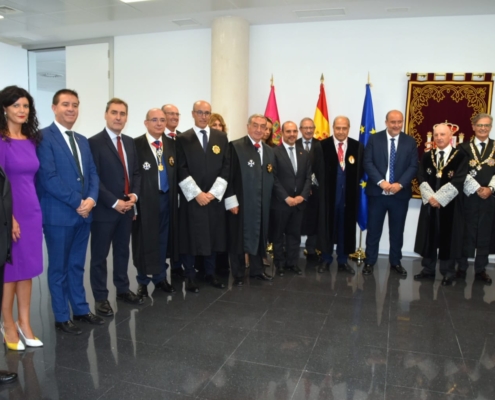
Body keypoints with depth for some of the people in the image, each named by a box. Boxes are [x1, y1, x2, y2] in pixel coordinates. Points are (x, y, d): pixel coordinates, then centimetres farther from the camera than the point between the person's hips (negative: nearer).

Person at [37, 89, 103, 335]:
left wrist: (91, 199, -7)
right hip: (59, 214, -7)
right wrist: (77, 202, -16)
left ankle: (81, 309, 29)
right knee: (59, 268, 7)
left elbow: (92, 173, 11)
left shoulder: (82, 141, 15)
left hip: (84, 213, 7)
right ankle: (61, 317, 20)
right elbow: (48, 177, -17)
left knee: (77, 266, 17)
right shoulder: (44, 137, -9)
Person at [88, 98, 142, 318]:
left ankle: (123, 289, 31)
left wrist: (134, 195, -3)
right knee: (100, 255, 6)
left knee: (123, 251, 17)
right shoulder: (94, 143, -9)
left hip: (127, 207, 6)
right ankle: (100, 297, 17)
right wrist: (114, 202, -17)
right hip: (104, 208, -6)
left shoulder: (129, 142, 12)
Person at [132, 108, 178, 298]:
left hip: (166, 199, 5)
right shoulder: (136, 144, -7)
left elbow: (176, 172, 9)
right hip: (145, 200, -4)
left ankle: (160, 278, 29)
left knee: (163, 241, 13)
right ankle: (142, 281, 23)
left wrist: (175, 198, 5)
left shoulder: (172, 144, 9)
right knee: (145, 242, 6)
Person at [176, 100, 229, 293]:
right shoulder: (183, 138, 0)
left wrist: (213, 192, -6)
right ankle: (190, 277, 16)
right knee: (190, 237, 2)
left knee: (214, 236, 9)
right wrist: (196, 193, -13)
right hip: (191, 197, -2)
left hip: (215, 197, 3)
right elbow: (181, 170, -5)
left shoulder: (221, 137, 8)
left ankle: (210, 273, 25)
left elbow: (226, 167, 3)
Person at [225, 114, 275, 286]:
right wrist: (231, 201, -15)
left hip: (262, 204, 6)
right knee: (238, 239, 5)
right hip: (240, 203, -6)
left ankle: (257, 270, 30)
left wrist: (269, 199, 10)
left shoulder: (269, 151, 13)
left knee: (259, 237, 14)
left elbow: (271, 178, 16)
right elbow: (228, 175, -12)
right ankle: (238, 274, 20)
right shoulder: (235, 146, -8)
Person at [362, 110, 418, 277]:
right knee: (373, 229, 6)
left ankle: (395, 262, 25)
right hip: (377, 192, -1)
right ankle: (370, 261, 18)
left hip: (400, 193, 1)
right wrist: (381, 182, -18)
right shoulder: (374, 139, 1)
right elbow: (368, 163, -6)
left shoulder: (410, 142, 5)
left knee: (397, 231, 11)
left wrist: (400, 184, -15)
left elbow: (413, 166, -1)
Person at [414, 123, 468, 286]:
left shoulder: (460, 157, -3)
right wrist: (430, 197, -13)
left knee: (448, 238, 4)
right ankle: (428, 269, 20)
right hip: (429, 203, 3)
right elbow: (421, 178, 1)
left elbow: (458, 181, -13)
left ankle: (448, 272, 16)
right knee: (428, 236, 8)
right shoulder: (427, 156, 8)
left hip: (450, 205, -3)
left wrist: (439, 198, -16)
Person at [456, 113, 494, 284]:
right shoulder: (464, 147, 3)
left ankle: (481, 269, 16)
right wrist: (477, 189, -13)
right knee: (466, 232, 4)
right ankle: (462, 267, 13)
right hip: (469, 197, -1)